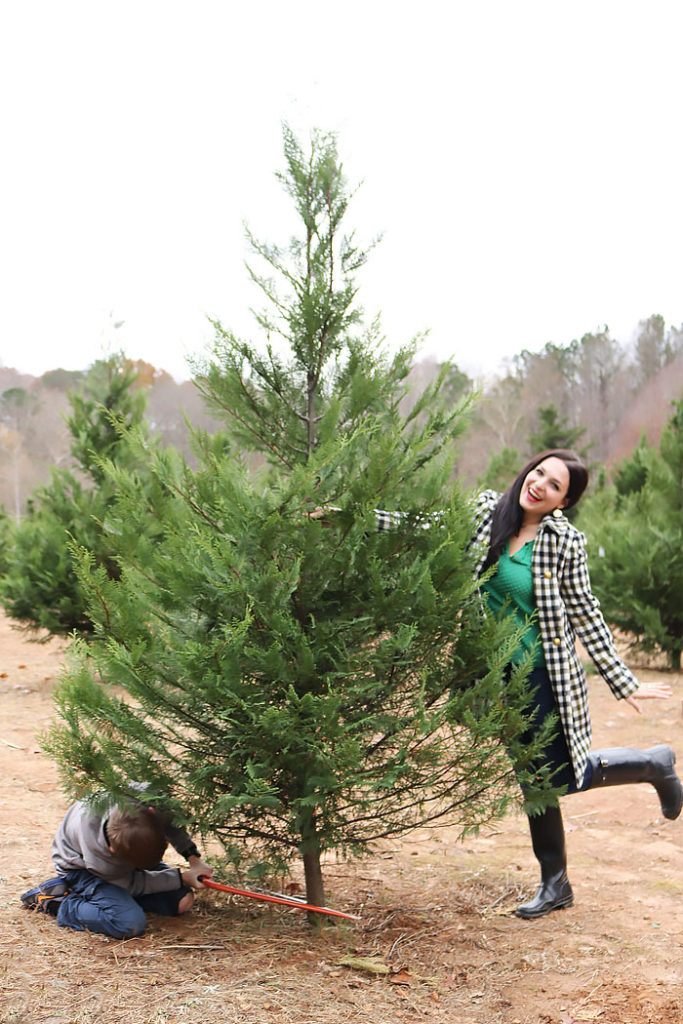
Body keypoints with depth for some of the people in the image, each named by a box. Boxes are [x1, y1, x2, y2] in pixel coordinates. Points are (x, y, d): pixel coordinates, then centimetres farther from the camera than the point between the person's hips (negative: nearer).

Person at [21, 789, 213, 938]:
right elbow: (134, 883, -19)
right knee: (130, 924, -29)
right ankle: (57, 903, -10)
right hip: (80, 868, -7)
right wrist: (183, 878, -20)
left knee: (182, 902, -4)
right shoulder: (97, 854, -42)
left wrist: (193, 857, -14)